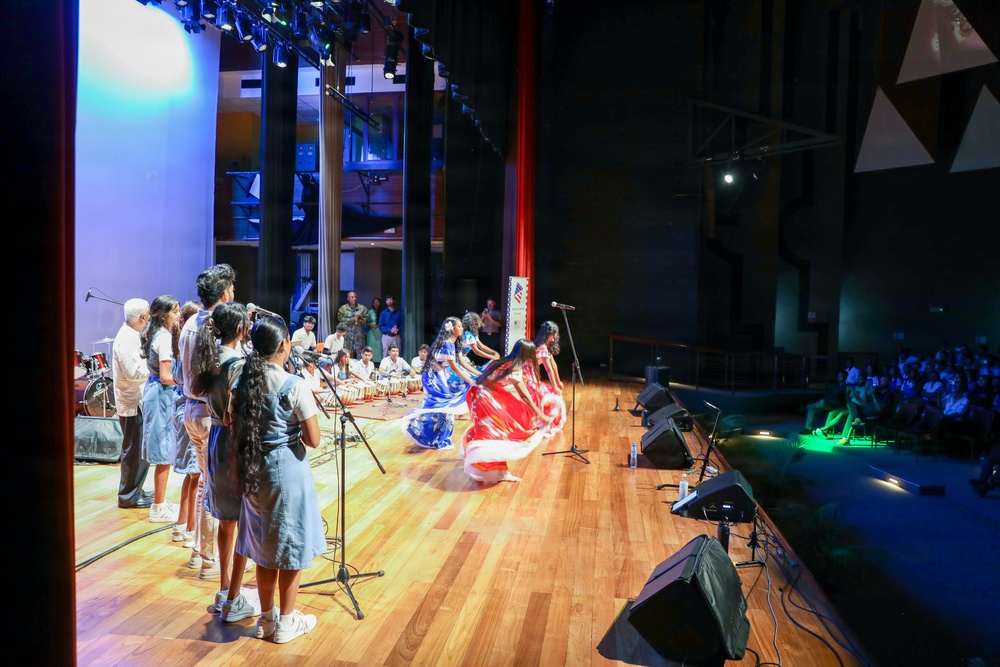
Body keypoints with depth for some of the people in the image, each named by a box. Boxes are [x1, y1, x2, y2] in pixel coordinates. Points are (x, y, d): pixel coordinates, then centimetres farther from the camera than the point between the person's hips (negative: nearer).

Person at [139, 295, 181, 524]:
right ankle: (158, 509, 7)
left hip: (154, 389, 10)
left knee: (163, 453, 17)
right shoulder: (164, 337, -17)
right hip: (161, 393, -10)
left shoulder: (155, 334, 11)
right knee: (164, 454, -2)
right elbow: (166, 377, -20)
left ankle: (161, 501, 28)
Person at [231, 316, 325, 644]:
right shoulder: (294, 386, -18)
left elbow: (237, 430, 4)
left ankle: (266, 619, 31)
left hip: (254, 470, 6)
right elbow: (313, 440, -15)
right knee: (290, 545, 10)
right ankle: (286, 622, 22)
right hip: (288, 469, -6)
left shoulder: (245, 382, -1)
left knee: (264, 545, 18)